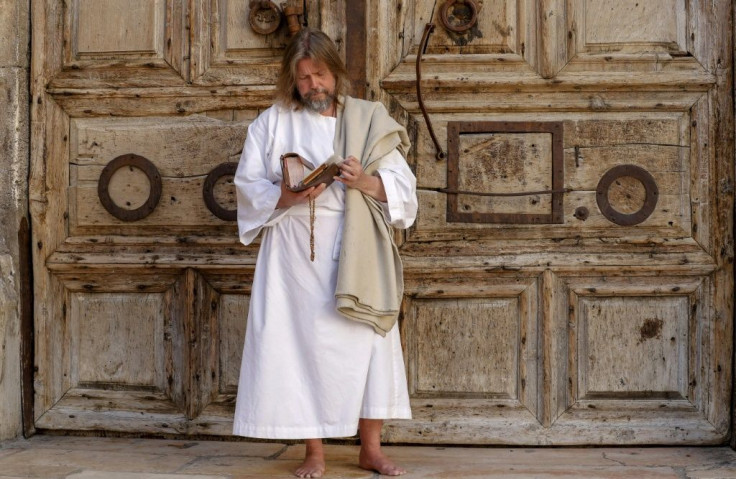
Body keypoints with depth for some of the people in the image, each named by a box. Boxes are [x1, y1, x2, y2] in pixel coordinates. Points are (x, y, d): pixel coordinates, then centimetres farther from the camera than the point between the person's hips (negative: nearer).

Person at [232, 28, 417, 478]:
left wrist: (365, 181, -17)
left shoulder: (370, 120, 9)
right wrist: (288, 195, -16)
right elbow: (249, 186, 3)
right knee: (302, 343, -2)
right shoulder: (272, 122, 8)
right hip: (296, 255, 0)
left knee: (368, 341, 0)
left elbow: (402, 184, 4)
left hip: (357, 256, 1)